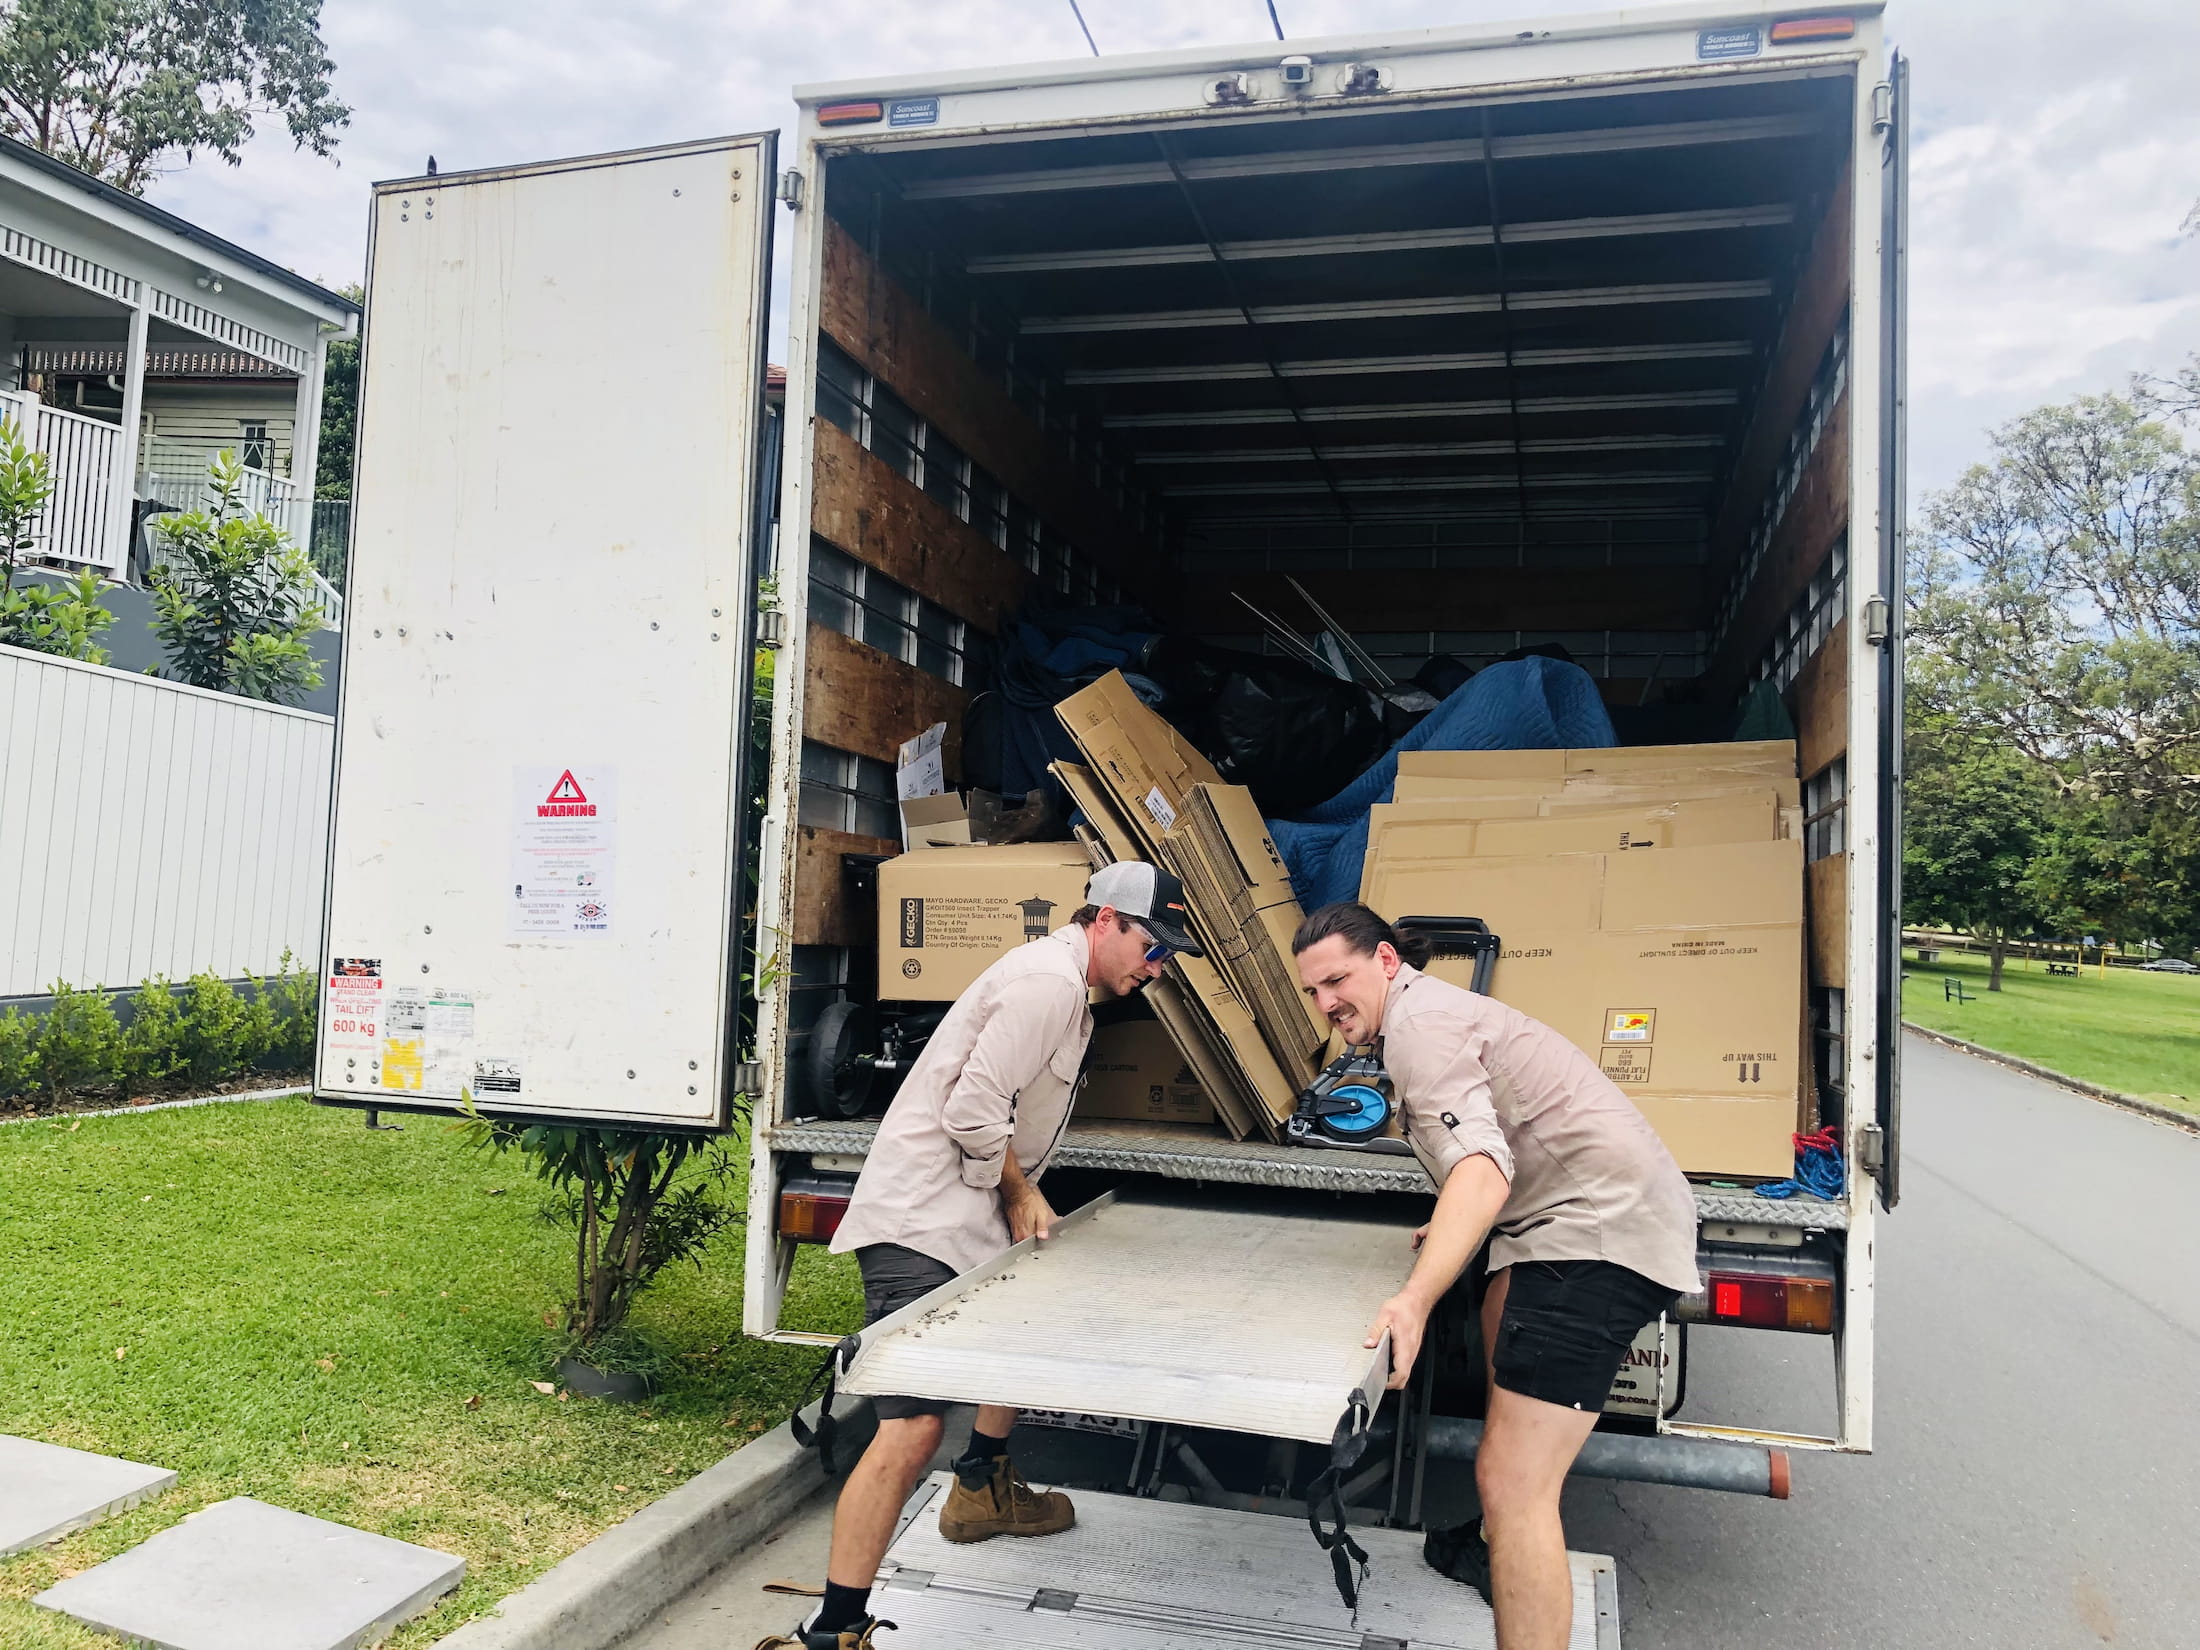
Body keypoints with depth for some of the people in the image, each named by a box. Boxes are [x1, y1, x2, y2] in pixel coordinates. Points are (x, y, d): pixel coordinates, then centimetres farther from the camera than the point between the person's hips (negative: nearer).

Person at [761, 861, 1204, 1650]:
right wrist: (1019, 1192, -6)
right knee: (915, 1425, -16)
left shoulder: (1061, 982, 16)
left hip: (963, 1213, 11)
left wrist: (1023, 1193, 6)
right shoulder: (1048, 981, -18)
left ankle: (982, 1489, 47)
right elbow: (973, 1111, -22)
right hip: (919, 1222, -11)